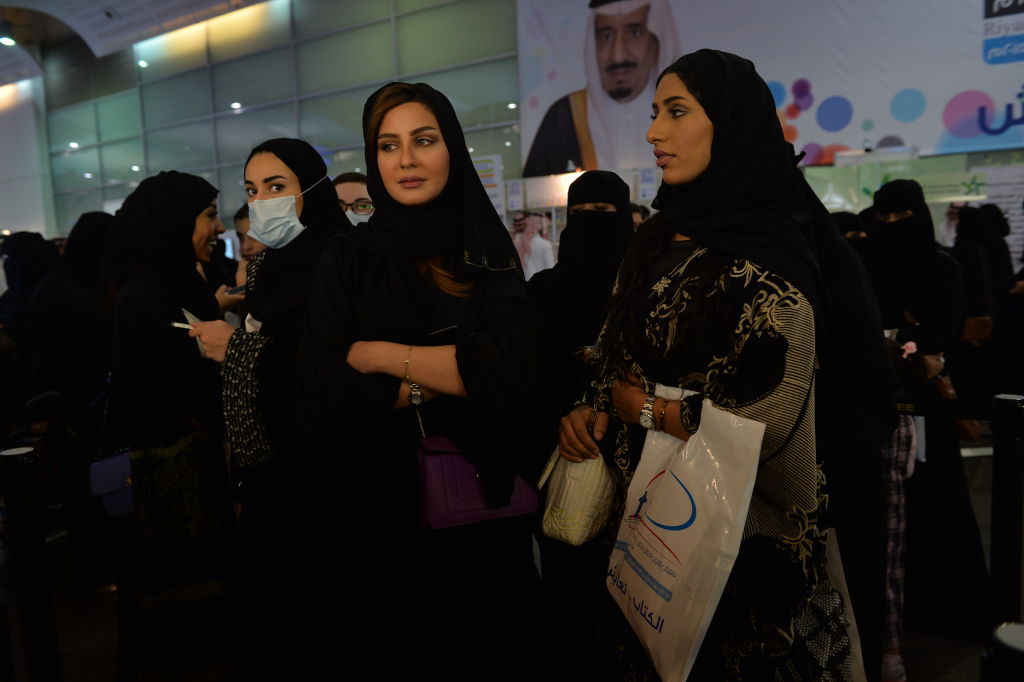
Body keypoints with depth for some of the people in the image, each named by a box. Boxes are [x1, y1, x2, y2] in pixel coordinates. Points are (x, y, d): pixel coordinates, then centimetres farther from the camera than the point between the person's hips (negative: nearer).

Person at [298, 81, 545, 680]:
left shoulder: (488, 249, -1)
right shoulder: (348, 260, -1)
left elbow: (514, 365, -16)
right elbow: (321, 391, -11)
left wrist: (380, 356, -14)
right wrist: (449, 375, -16)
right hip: (376, 503, 0)